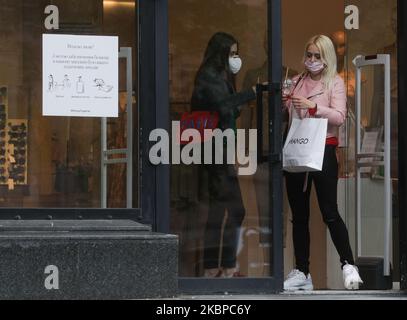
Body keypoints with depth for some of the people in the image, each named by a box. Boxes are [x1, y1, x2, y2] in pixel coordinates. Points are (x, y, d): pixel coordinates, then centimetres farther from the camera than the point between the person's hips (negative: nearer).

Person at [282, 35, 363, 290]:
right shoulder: (298, 81, 14)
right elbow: (289, 116, 20)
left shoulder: (335, 82, 0)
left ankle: (349, 265, -1)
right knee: (299, 214, 6)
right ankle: (302, 272, 10)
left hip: (323, 151, -5)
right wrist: (284, 104, -1)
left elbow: (339, 116, -12)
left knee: (330, 212, -9)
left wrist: (313, 106, -24)